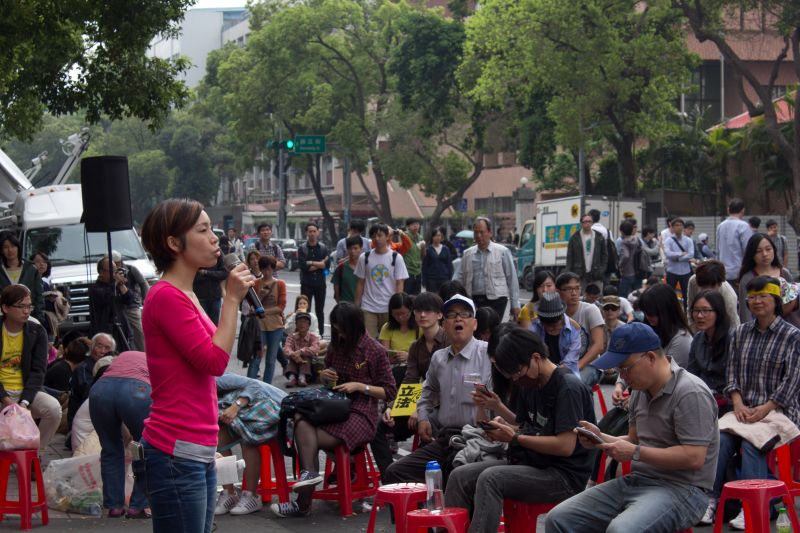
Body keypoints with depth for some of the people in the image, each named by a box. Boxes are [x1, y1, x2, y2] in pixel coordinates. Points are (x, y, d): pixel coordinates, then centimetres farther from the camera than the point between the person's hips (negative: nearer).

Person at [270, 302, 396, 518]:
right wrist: (324, 376, 4)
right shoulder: (336, 345, 13)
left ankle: (303, 503, -24)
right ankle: (309, 472, -47)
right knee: (301, 419, -30)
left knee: (305, 440, -25)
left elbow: (389, 392, -1)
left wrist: (359, 386, -14)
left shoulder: (375, 351, -4)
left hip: (360, 413, -6)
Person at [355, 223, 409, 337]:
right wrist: (357, 306, 4)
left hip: (389, 307, -1)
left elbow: (400, 284, -2)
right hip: (368, 307, 1)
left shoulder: (396, 257, -1)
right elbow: (360, 283, 8)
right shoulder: (364, 257, 4)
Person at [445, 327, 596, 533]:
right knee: (460, 476, -7)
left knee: (490, 478, -29)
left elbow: (565, 446, -21)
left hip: (564, 475, -9)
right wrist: (504, 426, 0)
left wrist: (515, 438, -15)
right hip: (531, 463, 9)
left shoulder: (568, 387, -14)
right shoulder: (530, 386, 13)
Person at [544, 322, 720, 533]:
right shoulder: (640, 391, 13)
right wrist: (600, 438, 3)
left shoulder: (691, 393, -15)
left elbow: (694, 458, -20)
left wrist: (635, 452, -18)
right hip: (636, 481, 9)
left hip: (679, 489, -9)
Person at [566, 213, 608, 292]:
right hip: (580, 276, -1)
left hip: (596, 276, 1)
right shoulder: (574, 238, 5)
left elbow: (605, 255, 12)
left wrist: (602, 270, 1)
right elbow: (569, 257, 4)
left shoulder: (599, 237, 9)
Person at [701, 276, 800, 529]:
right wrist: (738, 404, -7)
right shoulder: (739, 334, 15)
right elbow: (732, 373, 11)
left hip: (779, 410, -4)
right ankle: (710, 500, -26)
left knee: (752, 442, -32)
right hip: (745, 409, 4)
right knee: (720, 439, -25)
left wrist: (765, 409, -17)